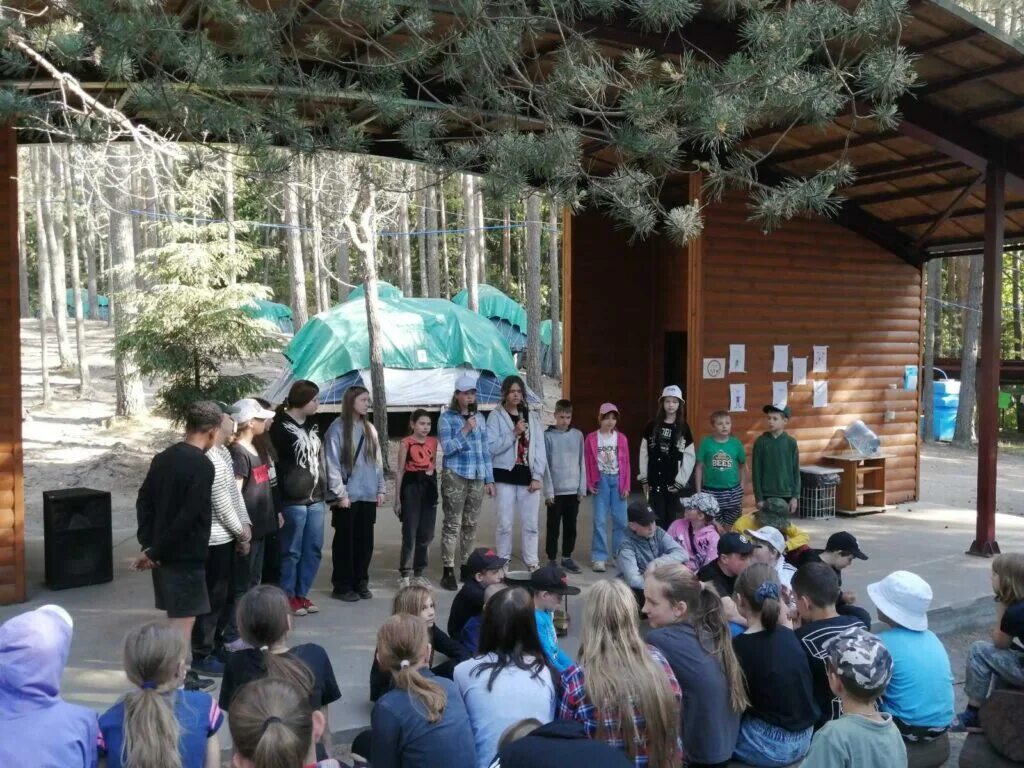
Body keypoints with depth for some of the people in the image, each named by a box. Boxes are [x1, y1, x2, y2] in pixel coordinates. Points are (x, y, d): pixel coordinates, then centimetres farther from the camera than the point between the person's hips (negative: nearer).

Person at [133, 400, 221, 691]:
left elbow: (144, 501, 10)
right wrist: (154, 552, -15)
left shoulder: (163, 457, 8)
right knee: (184, 619, 0)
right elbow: (187, 517, -22)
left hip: (163, 553, 8)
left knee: (174, 616, 19)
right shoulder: (202, 466, -17)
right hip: (186, 555, -8)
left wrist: (148, 544, 6)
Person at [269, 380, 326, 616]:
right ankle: (288, 597, 15)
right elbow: (274, 465, -13)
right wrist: (278, 504, -17)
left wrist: (323, 490, 15)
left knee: (313, 550, 10)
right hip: (292, 501, -7)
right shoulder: (281, 426, -9)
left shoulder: (312, 425, 14)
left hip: (315, 500, 7)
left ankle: (302, 594, 22)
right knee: (292, 552, 2)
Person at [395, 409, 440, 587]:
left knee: (426, 534, 8)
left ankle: (418, 573, 20)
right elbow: (400, 472, -3)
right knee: (410, 534, -5)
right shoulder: (406, 443, -5)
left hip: (429, 487, 5)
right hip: (411, 487, -5)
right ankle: (404, 575, 3)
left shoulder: (433, 442, 8)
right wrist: (397, 499, -4)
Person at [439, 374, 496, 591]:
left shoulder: (479, 419, 14)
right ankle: (448, 572, -2)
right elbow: (447, 448, -8)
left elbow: (485, 450, 15)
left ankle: (466, 567, 17)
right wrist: (465, 430, -16)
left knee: (471, 524, 8)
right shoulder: (446, 418, 0)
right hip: (455, 477, -5)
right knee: (452, 524, -5)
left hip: (477, 478, 5)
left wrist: (489, 479, 12)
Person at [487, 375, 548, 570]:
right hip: (506, 476, -3)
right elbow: (491, 446, -10)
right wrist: (513, 434, -16)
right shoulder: (496, 416, 0)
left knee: (530, 523, 6)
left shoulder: (532, 417, 10)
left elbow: (539, 448, 6)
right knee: (505, 523, 2)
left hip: (528, 476, 3)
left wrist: (537, 476, -2)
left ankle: (532, 563, 16)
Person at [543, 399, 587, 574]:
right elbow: (545, 465, -7)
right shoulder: (548, 436, -6)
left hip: (573, 490, 3)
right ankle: (552, 560, 14)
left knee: (571, 526, 11)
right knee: (553, 527, 4)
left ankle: (567, 558, 23)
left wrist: (582, 488, 3)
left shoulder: (578, 435, 5)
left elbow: (581, 463, 7)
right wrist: (548, 490, -10)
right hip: (555, 491, -3)